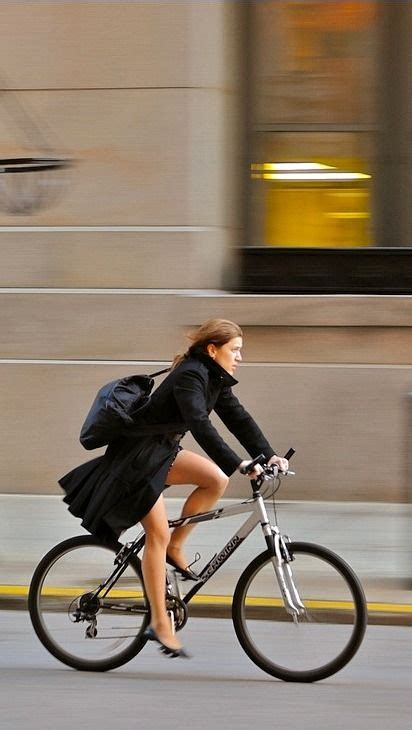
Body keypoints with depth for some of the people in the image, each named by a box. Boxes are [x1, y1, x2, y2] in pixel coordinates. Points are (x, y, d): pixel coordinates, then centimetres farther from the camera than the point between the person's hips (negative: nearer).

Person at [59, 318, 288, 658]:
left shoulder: (214, 379, 5)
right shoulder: (189, 377, -24)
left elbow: (238, 418, 3)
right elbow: (200, 425, -37)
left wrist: (268, 455, -9)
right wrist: (236, 464, -44)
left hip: (162, 452, 9)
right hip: (137, 457, -9)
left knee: (216, 480, -8)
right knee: (158, 533, -11)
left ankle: (175, 547, 5)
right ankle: (160, 624, -7)